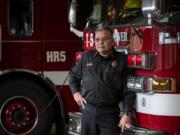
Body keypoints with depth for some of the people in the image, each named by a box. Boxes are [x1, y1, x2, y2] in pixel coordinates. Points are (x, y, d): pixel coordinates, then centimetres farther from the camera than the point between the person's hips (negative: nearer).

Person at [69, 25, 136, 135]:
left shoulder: (122, 60, -2)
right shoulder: (87, 57, 9)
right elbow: (74, 75, 26)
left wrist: (127, 114, -11)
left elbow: (128, 90, -5)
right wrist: (75, 92, 12)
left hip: (109, 114, -3)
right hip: (88, 111, 3)